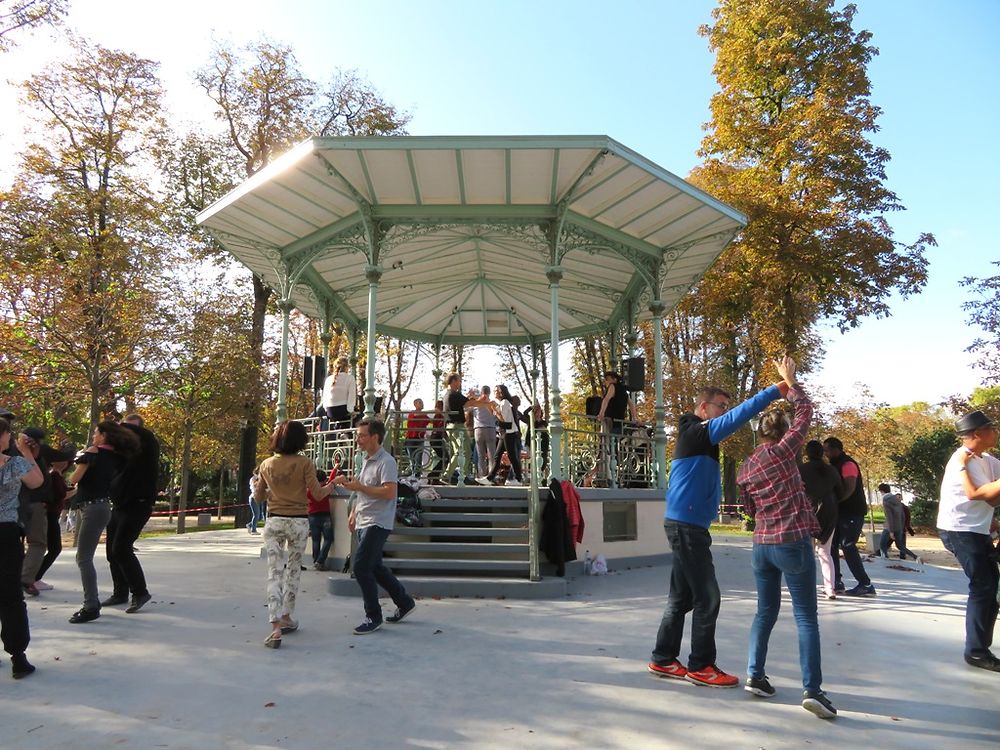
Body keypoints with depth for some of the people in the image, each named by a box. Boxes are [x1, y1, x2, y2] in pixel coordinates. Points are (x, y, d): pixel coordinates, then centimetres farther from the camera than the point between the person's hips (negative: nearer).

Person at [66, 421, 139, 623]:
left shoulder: (94, 451, -8)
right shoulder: (115, 456, 13)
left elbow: (74, 479, -12)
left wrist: (80, 461, 8)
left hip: (94, 508, -9)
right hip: (100, 507, 9)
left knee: (84, 558, -7)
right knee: (85, 557, 16)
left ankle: (91, 607, -9)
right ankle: (92, 601, 22)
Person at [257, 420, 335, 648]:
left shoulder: (266, 465, 2)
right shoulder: (305, 463, -9)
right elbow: (317, 495, -10)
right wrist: (331, 486, 9)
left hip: (274, 521, 1)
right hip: (298, 522, -1)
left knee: (274, 573, 0)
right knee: (293, 571, 16)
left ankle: (276, 627, -10)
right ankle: (286, 618, 27)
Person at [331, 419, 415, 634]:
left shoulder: (386, 462, -15)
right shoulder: (367, 461, 16)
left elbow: (389, 492, -25)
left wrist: (359, 487, -23)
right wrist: (353, 513, 20)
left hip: (378, 523, -10)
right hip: (364, 522, 10)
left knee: (361, 566, -11)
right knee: (375, 566, 15)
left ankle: (373, 616, 2)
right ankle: (404, 602, 29)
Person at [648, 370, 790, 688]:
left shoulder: (697, 437, 21)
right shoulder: (697, 432, -13)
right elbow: (737, 417, -22)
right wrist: (777, 390, -24)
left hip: (686, 525, 10)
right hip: (687, 525, -10)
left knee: (682, 596, 13)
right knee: (707, 597, -3)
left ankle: (663, 659, 21)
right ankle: (700, 667, 8)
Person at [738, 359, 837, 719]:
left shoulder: (744, 469, 7)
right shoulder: (781, 452, -9)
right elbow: (805, 411, 1)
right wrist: (790, 380, 11)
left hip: (761, 545, 6)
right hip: (794, 543, -5)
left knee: (765, 611, 15)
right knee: (806, 617, 1)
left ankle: (755, 675, 16)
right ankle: (812, 689, -1)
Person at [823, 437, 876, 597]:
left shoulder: (847, 464, -12)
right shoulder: (836, 465, 17)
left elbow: (850, 489, -23)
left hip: (853, 512, -10)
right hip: (842, 512, 10)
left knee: (848, 546, -12)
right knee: (832, 545, 7)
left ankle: (865, 585, -6)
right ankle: (837, 583, 12)